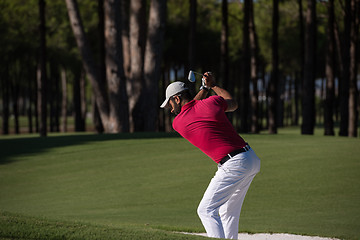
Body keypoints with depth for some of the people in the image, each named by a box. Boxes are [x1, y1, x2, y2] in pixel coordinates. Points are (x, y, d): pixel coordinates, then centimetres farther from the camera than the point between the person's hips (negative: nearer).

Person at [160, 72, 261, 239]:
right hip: (252, 159, 7)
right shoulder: (212, 102, 5)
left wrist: (204, 88, 30)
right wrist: (212, 86, 36)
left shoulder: (177, 123, -2)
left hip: (233, 165, -7)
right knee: (228, 212, 18)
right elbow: (233, 104, 28)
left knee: (206, 210, -6)